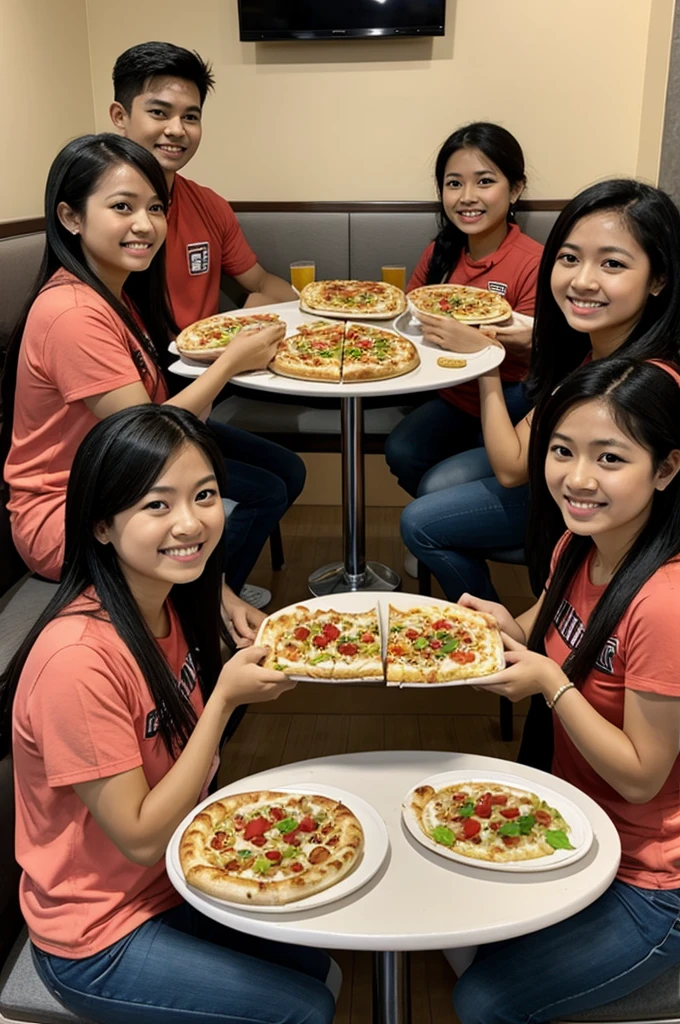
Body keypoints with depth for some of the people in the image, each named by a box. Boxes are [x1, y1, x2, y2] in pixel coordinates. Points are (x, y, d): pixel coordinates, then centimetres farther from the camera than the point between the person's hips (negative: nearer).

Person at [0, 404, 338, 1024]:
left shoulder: (168, 601, -7)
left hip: (177, 879, 7)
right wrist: (225, 697, -28)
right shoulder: (79, 658, -33)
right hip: (99, 941, -7)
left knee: (320, 960, 17)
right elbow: (141, 838, -25)